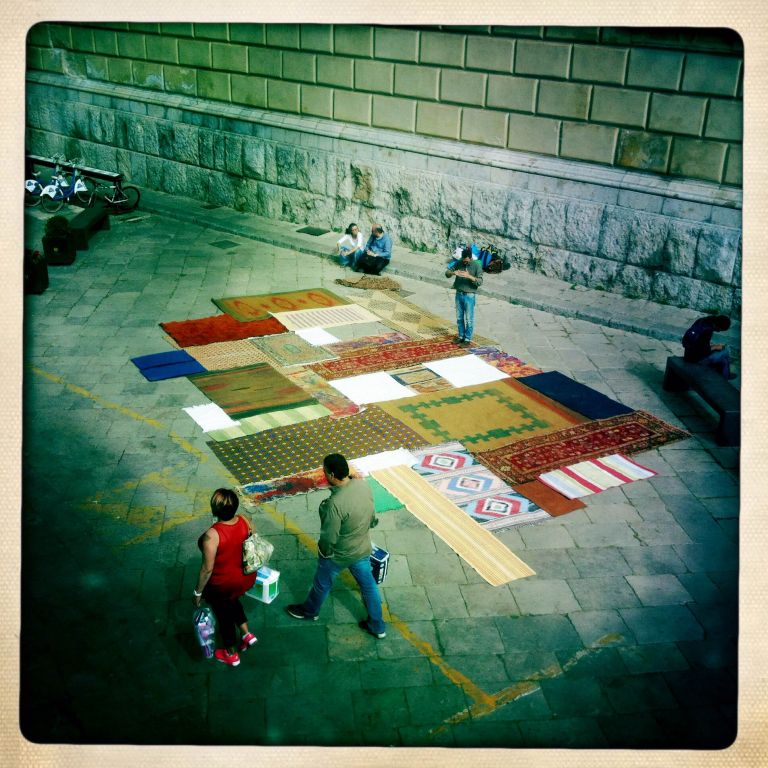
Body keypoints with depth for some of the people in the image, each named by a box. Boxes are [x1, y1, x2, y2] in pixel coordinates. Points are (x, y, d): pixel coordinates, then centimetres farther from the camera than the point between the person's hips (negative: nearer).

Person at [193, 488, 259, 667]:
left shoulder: (212, 535, -35)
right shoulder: (244, 521, -18)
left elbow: (207, 568, -25)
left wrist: (198, 592, -9)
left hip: (223, 585, -5)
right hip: (247, 578, 5)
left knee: (224, 615, 22)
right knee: (232, 601, 37)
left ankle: (231, 655, 44)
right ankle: (247, 634, 39)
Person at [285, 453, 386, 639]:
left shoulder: (336, 503, -38)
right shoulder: (363, 485, -17)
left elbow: (329, 538, -26)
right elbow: (371, 517, 1)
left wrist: (324, 551, -5)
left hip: (339, 554, -5)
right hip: (363, 549, 6)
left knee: (322, 583, 24)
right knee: (368, 585, 24)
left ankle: (310, 611, 52)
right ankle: (378, 626, 40)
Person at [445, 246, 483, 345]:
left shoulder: (477, 266, -10)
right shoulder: (459, 264, 2)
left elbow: (480, 282, -15)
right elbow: (447, 273, 3)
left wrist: (469, 276, -30)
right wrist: (453, 272, -20)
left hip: (469, 296, -4)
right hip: (459, 294, 4)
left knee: (469, 319, 2)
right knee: (459, 318, 13)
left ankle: (467, 338, 11)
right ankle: (461, 336, 25)